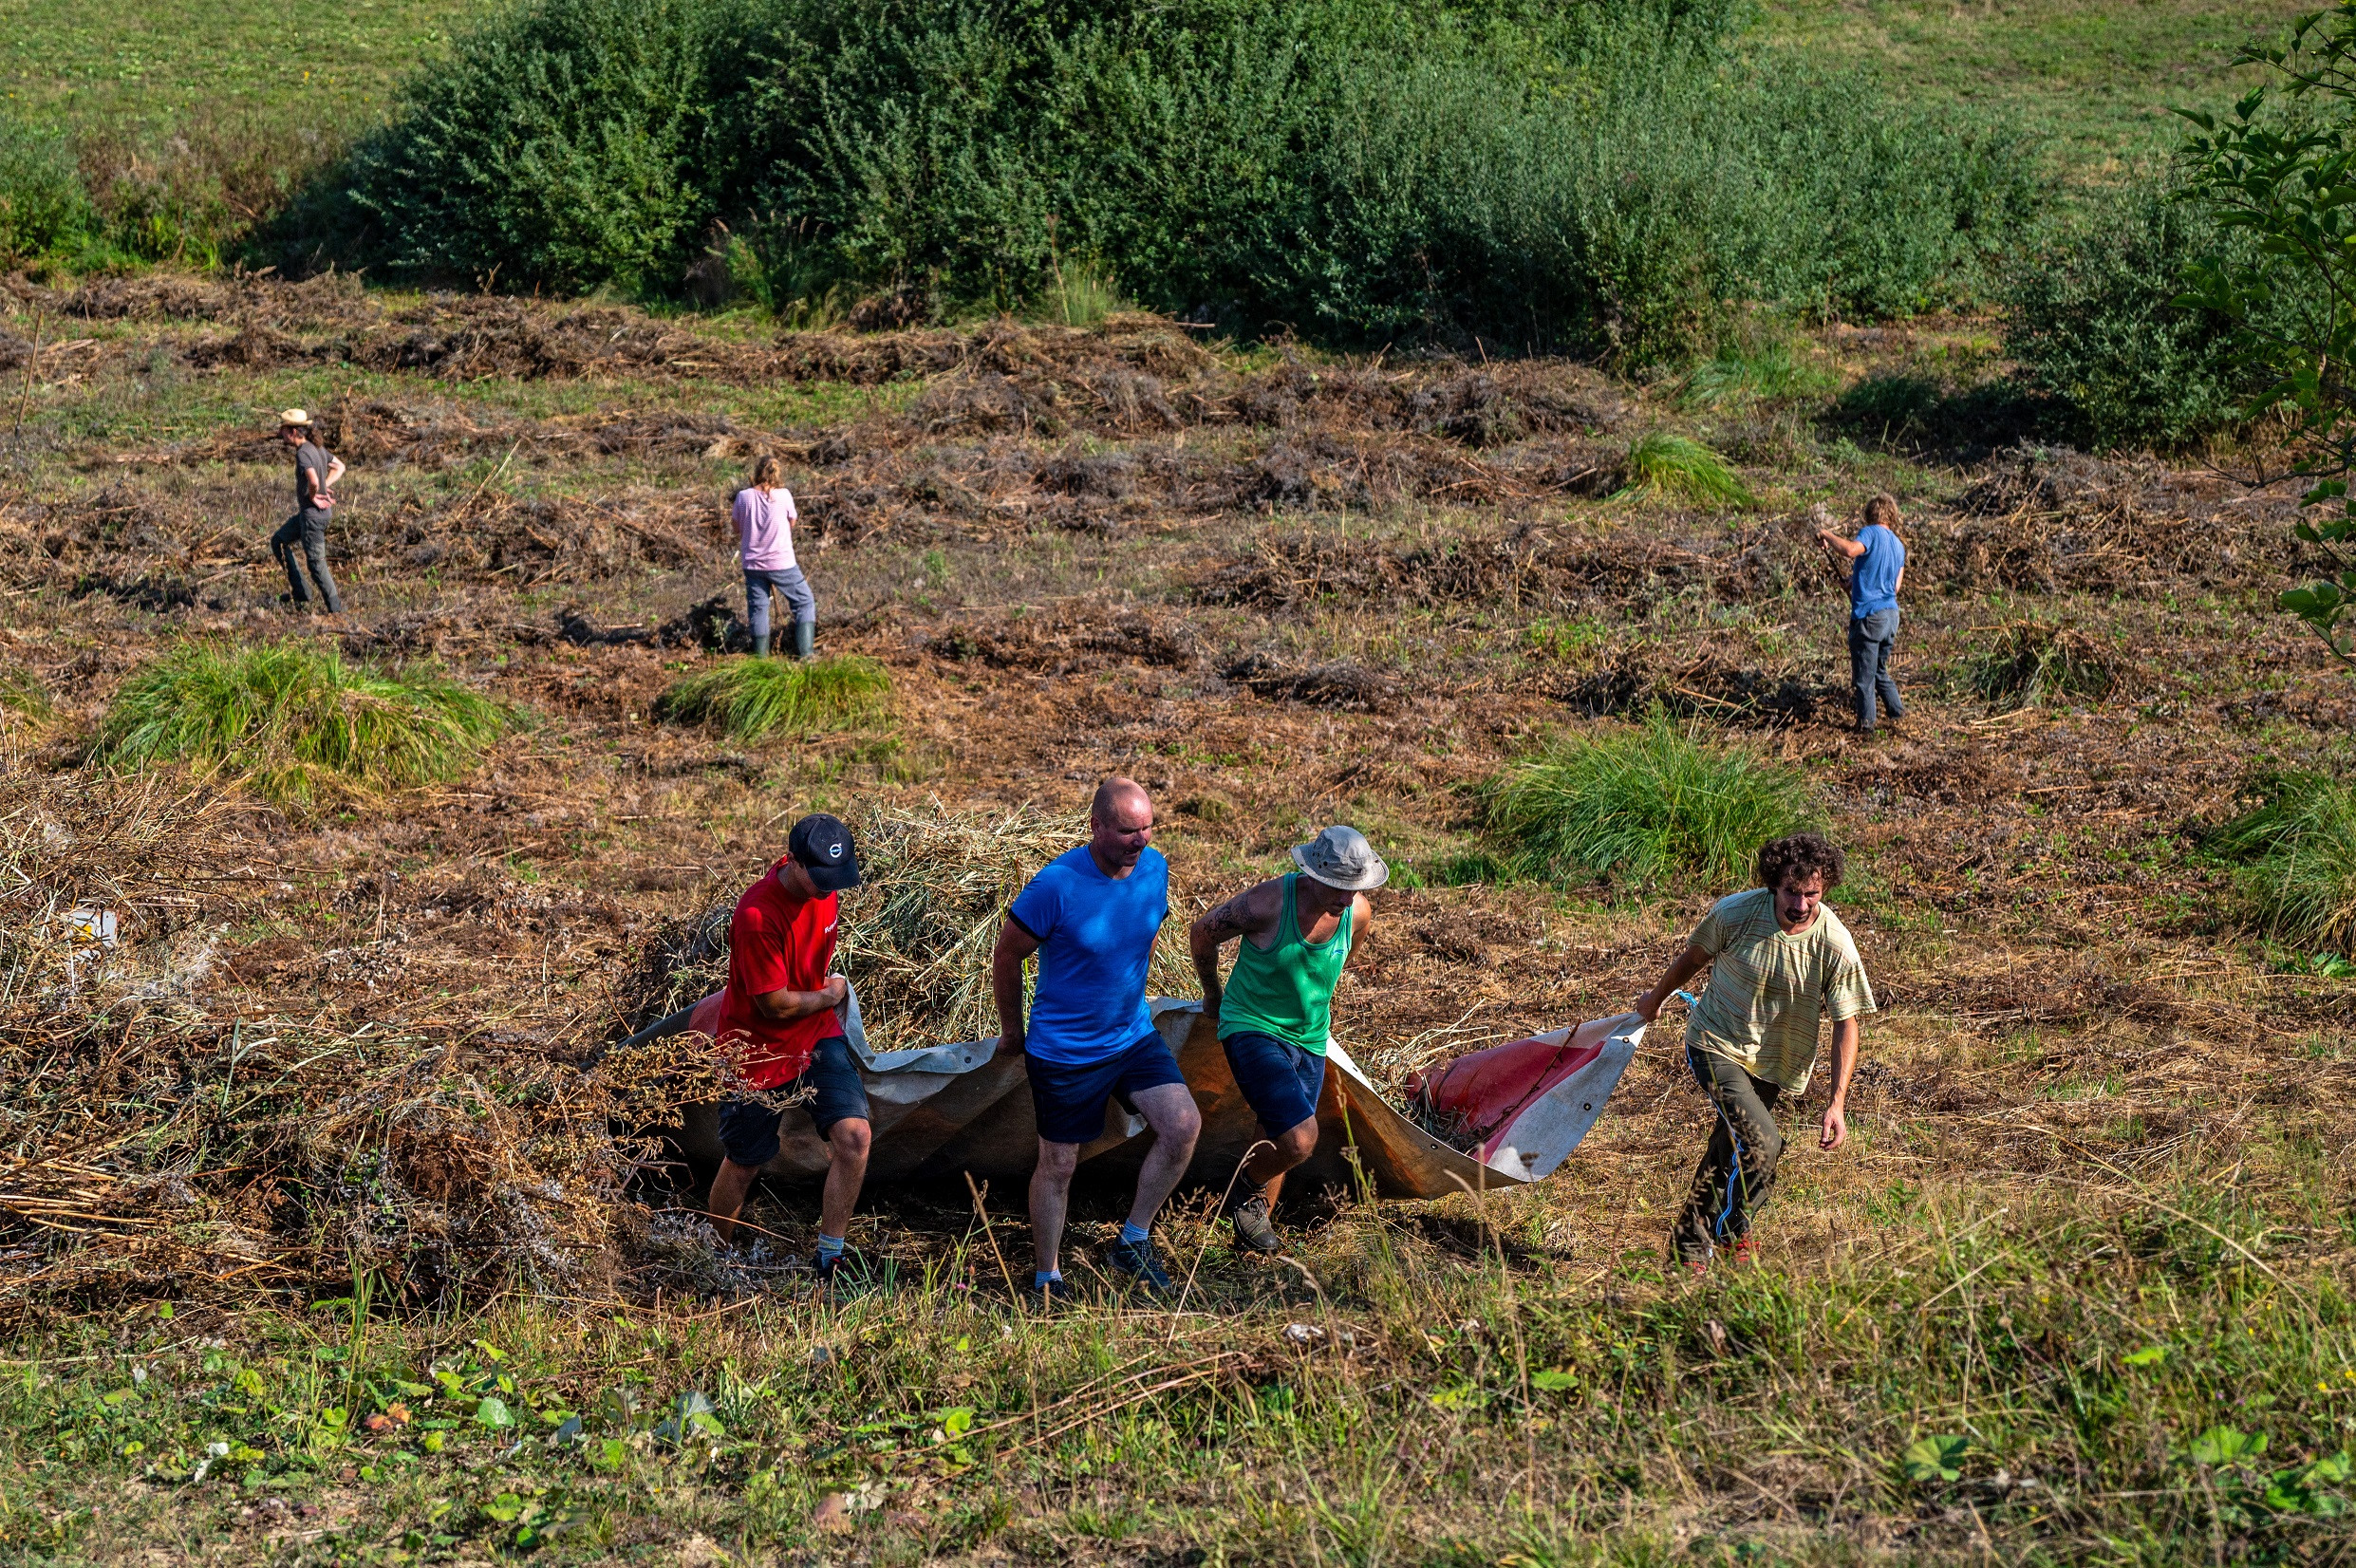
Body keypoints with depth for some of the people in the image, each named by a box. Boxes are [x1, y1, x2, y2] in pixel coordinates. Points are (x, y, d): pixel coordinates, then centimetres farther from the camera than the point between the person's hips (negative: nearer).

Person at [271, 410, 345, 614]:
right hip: (315, 511, 10)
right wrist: (325, 486, 7)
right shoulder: (316, 448, 6)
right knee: (278, 542, 21)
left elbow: (313, 481, -37)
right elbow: (339, 467, 19)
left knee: (316, 561, 2)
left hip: (313, 512, -10)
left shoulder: (303, 453, -22)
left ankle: (335, 607, 11)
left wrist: (313, 496, -16)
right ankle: (300, 592, 22)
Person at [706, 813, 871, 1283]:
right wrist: (829, 995, -7)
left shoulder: (824, 888, -6)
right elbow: (775, 1003, -22)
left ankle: (828, 1261, -3)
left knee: (854, 1135, -15)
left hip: (817, 1034, 5)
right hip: (759, 1048, -5)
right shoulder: (757, 915, -30)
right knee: (743, 1164, 10)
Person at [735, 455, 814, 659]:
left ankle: (760, 655, 14)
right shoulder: (783, 495, -12)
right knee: (804, 603, 11)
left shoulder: (744, 496, -6)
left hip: (753, 564, 2)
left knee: (758, 608, 13)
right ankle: (805, 652, 4)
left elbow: (737, 529, 5)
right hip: (782, 563, -2)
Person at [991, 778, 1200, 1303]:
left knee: (1183, 1126, -11)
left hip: (1134, 1035, 5)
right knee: (1058, 1166, 6)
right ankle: (1047, 1279, 26)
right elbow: (1006, 958, -10)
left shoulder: (1154, 868, -7)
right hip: (1064, 1051, -5)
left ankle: (1132, 1244, 6)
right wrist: (1012, 1032, 2)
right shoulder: (1056, 885, -24)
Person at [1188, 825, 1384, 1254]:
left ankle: (1251, 1234, 38)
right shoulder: (1268, 902, -26)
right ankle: (1248, 1192, 8)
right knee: (1300, 1138, -22)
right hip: (1252, 1030, -6)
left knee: (1282, 1142, 16)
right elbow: (1202, 934, -7)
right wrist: (1213, 994, 9)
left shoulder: (1359, 914, -9)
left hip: (1309, 1039, 6)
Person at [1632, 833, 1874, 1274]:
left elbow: (1846, 1024, -11)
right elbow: (1695, 956, 3)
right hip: (1715, 1044, -2)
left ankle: (1691, 1248, 33)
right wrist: (1657, 998, 21)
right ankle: (1735, 1235, 1)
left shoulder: (1836, 946, -18)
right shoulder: (1735, 913, -19)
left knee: (1729, 1153, 11)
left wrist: (1837, 1103, -18)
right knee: (1760, 1141, -21)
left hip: (1772, 1064, 3)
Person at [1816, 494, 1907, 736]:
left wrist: (1827, 535, -15)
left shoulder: (1871, 533, -9)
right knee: (1880, 669, 24)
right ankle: (1896, 710, 28)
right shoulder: (1899, 545, 14)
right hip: (1891, 615, 7)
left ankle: (1866, 723, 6)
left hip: (1868, 614, -7)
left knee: (1864, 675, 2)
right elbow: (1896, 585, 16)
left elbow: (1851, 549, -31)